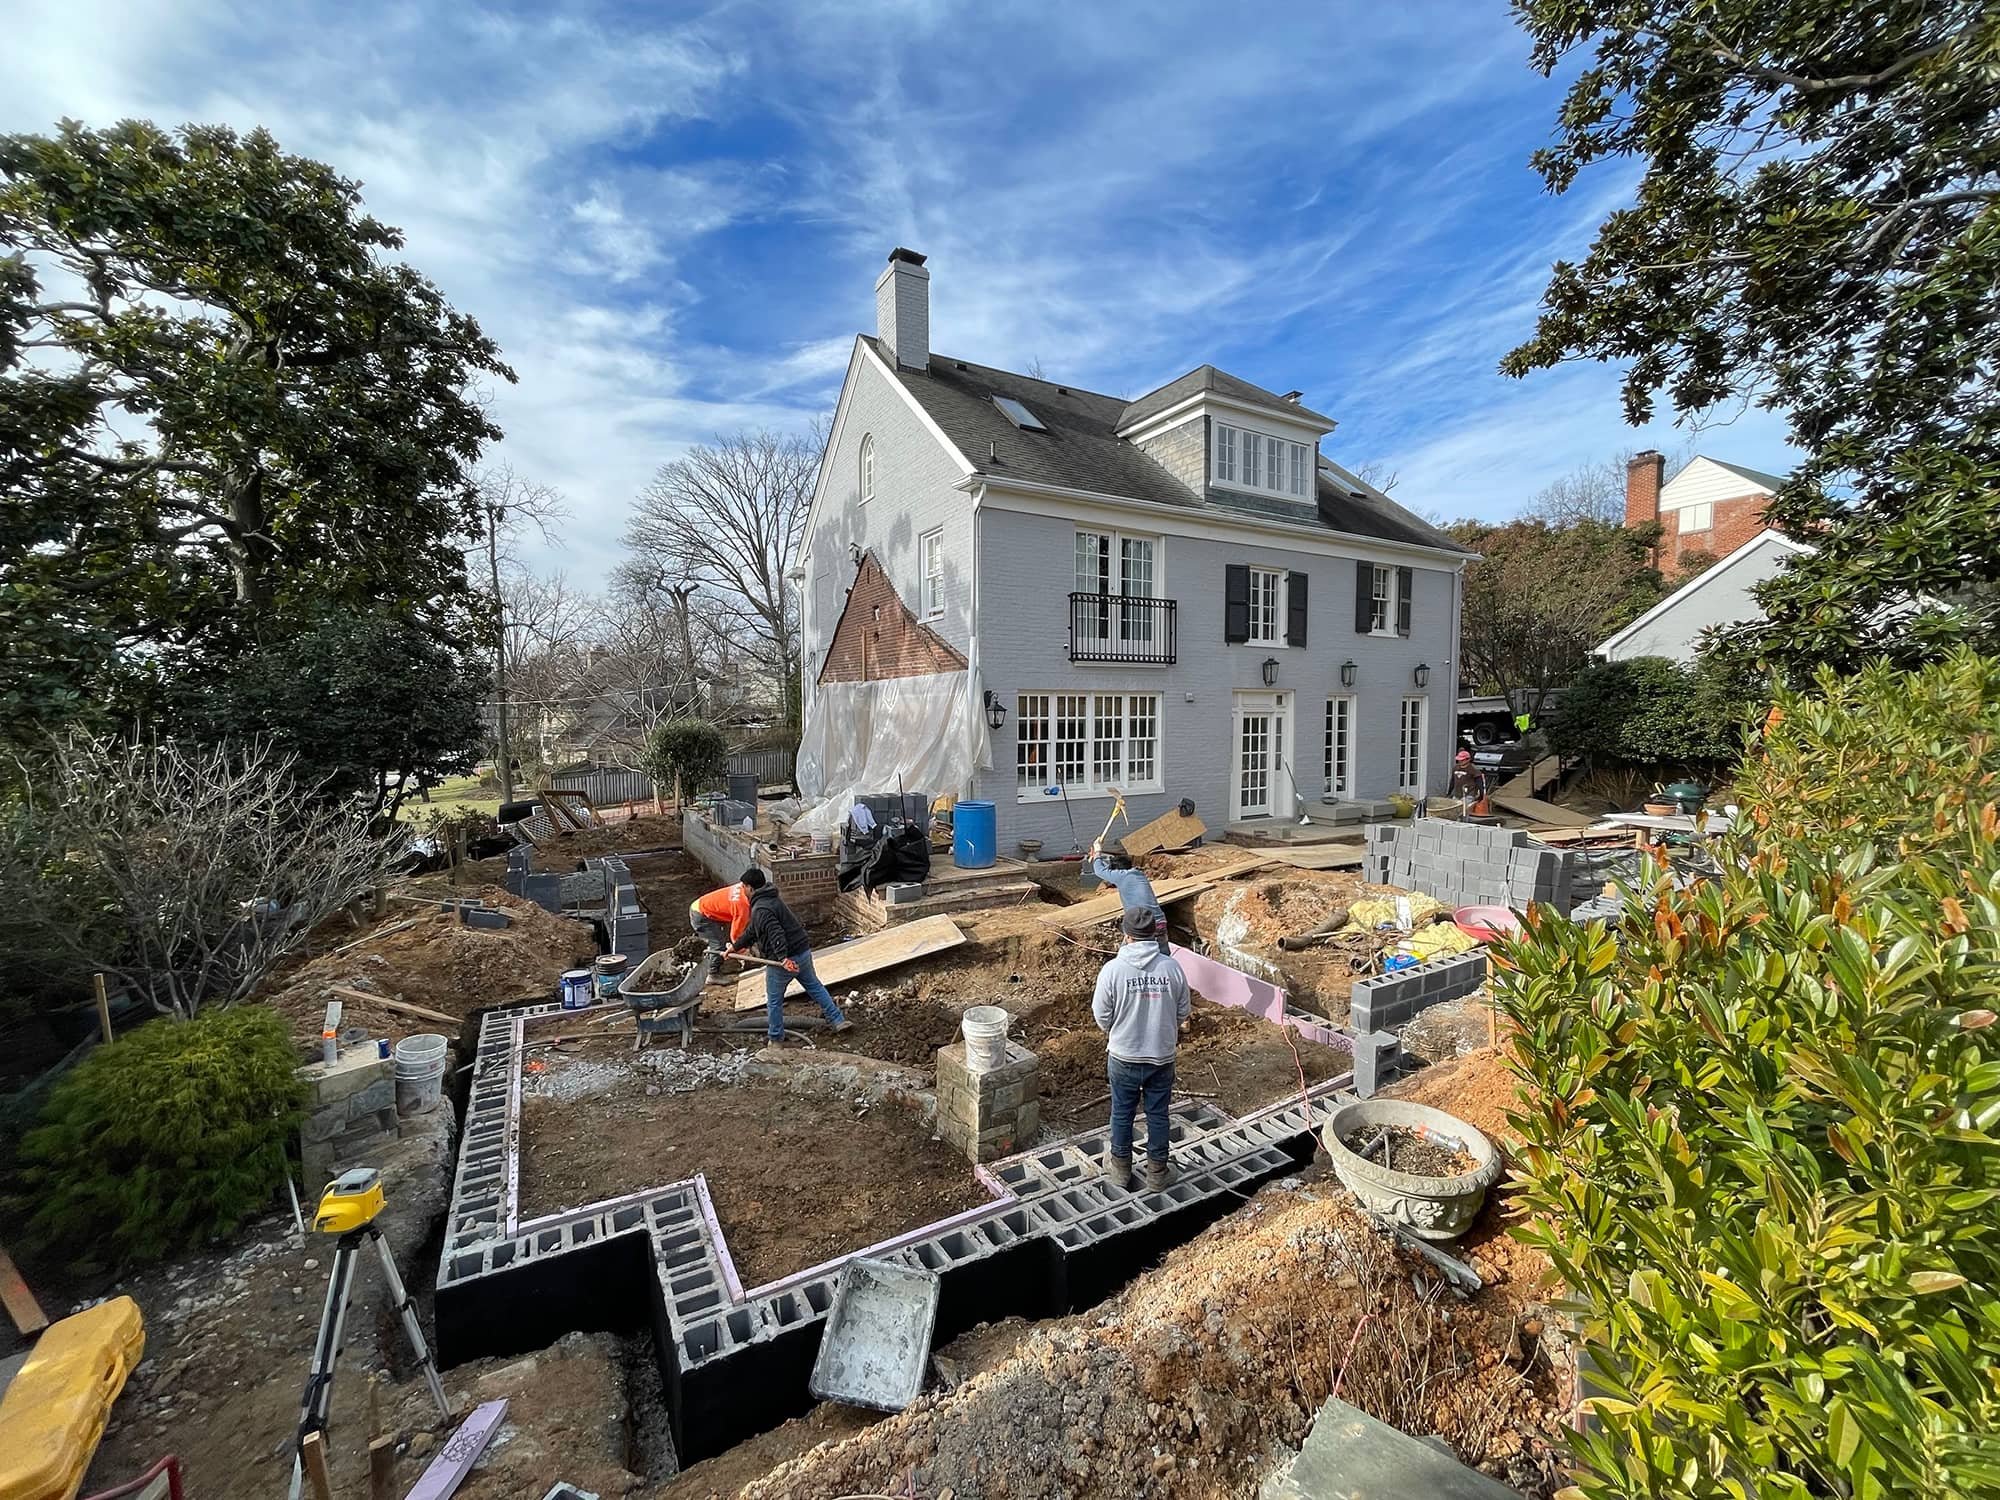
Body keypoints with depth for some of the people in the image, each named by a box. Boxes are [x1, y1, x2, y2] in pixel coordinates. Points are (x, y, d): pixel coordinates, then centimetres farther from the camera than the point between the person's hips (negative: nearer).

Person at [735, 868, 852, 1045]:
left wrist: (782, 958, -37)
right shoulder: (771, 898, 15)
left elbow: (776, 934, -31)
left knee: (774, 1001, 11)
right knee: (814, 986, 21)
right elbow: (752, 930, 26)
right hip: (804, 951, 9)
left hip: (785, 958, -9)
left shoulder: (760, 909, -17)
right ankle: (838, 1020, 23)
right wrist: (735, 947, 33)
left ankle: (775, 1039, 26)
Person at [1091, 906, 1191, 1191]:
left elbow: (1101, 1015, -10)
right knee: (1158, 1114, 19)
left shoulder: (1113, 969, -20)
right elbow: (1182, 1012, -2)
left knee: (1122, 1114, 18)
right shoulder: (1172, 967, -13)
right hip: (1162, 1057, 1)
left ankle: (1121, 1170, 34)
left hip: (1123, 1057, -1)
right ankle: (1157, 1172, 32)